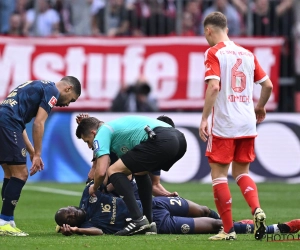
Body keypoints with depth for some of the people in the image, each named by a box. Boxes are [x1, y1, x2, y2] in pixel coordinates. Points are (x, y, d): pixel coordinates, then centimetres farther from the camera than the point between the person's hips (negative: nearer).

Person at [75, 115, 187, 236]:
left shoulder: (102, 134, 9)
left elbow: (101, 171, -1)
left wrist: (94, 188, 20)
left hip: (161, 142, -10)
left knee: (113, 171, -1)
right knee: (140, 171, 33)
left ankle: (138, 220, -11)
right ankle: (149, 221, 25)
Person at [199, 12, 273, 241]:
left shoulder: (214, 53, -6)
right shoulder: (247, 54, 11)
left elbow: (214, 87, -19)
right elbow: (268, 85, 12)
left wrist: (204, 118, -17)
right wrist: (260, 107, 30)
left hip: (222, 125, -6)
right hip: (247, 124, 6)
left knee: (219, 173, 4)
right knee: (241, 172, 17)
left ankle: (228, 230, 2)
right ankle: (257, 210, -9)